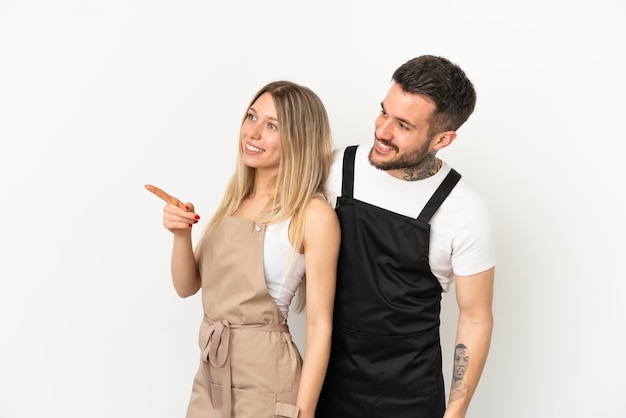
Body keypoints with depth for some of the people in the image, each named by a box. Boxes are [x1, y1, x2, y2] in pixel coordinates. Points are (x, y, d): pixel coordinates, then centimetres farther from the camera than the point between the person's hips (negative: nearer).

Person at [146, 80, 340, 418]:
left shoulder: (314, 215, -15)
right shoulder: (236, 198, 5)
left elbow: (319, 326, -14)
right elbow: (187, 286, 7)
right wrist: (181, 235, -11)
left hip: (267, 378, -6)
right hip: (211, 373, 6)